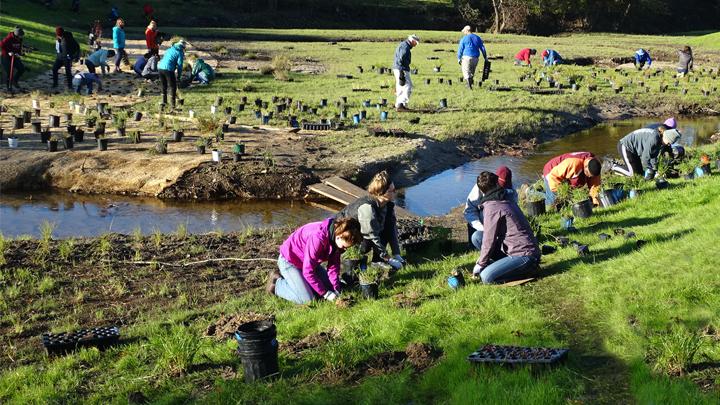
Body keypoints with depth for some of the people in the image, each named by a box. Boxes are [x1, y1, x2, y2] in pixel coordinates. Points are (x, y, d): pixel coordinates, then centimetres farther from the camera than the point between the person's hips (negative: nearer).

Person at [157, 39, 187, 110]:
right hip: (168, 69, -7)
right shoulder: (180, 52, 2)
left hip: (160, 68, 7)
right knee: (173, 87, 3)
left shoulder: (170, 49, 23)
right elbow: (179, 65, -2)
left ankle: (164, 102, 37)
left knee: (164, 86, 24)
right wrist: (179, 76, 6)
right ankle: (173, 106, 0)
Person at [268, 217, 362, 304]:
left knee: (330, 287, 7)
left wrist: (336, 290, -13)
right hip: (289, 261, -8)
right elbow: (308, 271, -32)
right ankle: (278, 282, 1)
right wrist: (325, 293, -25)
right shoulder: (318, 237, -37)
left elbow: (334, 265, -3)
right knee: (307, 299, -19)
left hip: (309, 262, 8)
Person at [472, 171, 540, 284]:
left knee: (486, 277, -18)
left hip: (524, 255, -9)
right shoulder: (507, 202, 15)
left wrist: (480, 264, 2)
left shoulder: (492, 208, -13)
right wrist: (483, 258, 21)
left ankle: (528, 271, -6)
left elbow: (489, 241, -10)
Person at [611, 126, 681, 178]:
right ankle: (615, 168, 7)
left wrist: (654, 170, 1)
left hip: (634, 151, 10)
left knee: (641, 171, 8)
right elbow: (645, 156, -27)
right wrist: (649, 171, -19)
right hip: (625, 146, -10)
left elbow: (654, 155, 7)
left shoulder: (659, 140, 0)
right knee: (633, 172, -14)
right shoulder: (654, 138, -30)